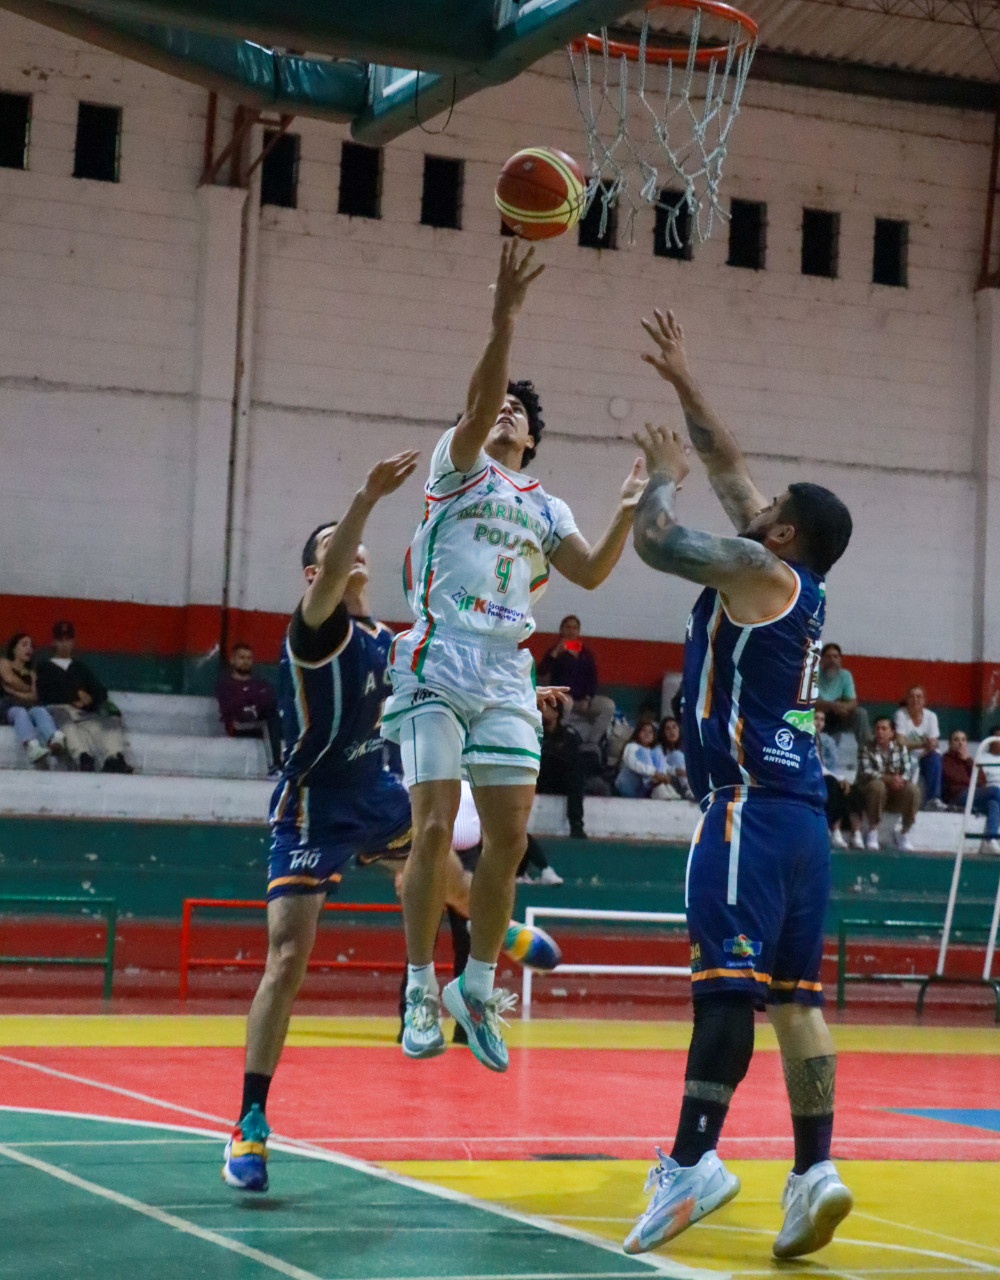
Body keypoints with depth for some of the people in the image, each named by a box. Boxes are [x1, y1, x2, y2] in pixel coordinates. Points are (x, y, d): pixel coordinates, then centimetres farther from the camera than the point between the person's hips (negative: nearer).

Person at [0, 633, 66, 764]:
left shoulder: (31, 673, 32)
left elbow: (34, 696, 14)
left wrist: (16, 692, 1)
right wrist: (27, 690, 14)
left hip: (30, 705, 3)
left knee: (41, 711, -36)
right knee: (21, 712, -41)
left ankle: (55, 740, -73)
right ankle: (32, 747, -74)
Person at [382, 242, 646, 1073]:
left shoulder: (545, 510, 22)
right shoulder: (461, 467, 8)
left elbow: (591, 573, 15)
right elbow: (477, 402, -10)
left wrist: (629, 511, 3)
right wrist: (504, 318, -22)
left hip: (507, 684, 5)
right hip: (438, 671, -5)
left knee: (510, 837, 0)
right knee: (435, 829, -10)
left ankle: (478, 987, 13)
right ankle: (423, 990, -2)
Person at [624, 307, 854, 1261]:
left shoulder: (759, 568, -4)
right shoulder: (794, 581, 20)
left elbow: (655, 538, -5)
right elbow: (730, 470, 28)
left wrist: (663, 474, 15)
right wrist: (683, 384, 32)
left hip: (752, 801, -9)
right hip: (799, 806, 9)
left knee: (727, 978, -14)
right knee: (794, 992, 4)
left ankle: (692, 1160, -19)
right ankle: (815, 1169, -1)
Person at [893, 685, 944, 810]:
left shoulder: (931, 716, 2)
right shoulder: (900, 715, -8)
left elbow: (934, 743, -5)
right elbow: (900, 743, -19)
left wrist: (931, 745, -31)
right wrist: (921, 745, -34)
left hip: (924, 757, 3)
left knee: (935, 757, -30)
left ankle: (933, 799, -32)